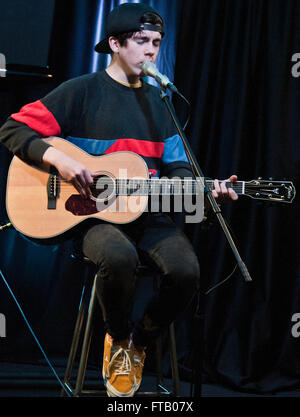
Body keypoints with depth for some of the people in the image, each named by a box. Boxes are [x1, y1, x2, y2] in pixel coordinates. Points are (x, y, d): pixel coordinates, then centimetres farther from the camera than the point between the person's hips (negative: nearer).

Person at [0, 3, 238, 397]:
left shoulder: (159, 102, 17)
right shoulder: (82, 91, 0)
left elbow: (176, 168, 17)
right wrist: (58, 158, -18)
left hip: (148, 213, 4)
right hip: (93, 214, -4)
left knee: (185, 269, -26)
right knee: (119, 256, -39)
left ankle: (139, 342, 3)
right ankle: (117, 338, -6)